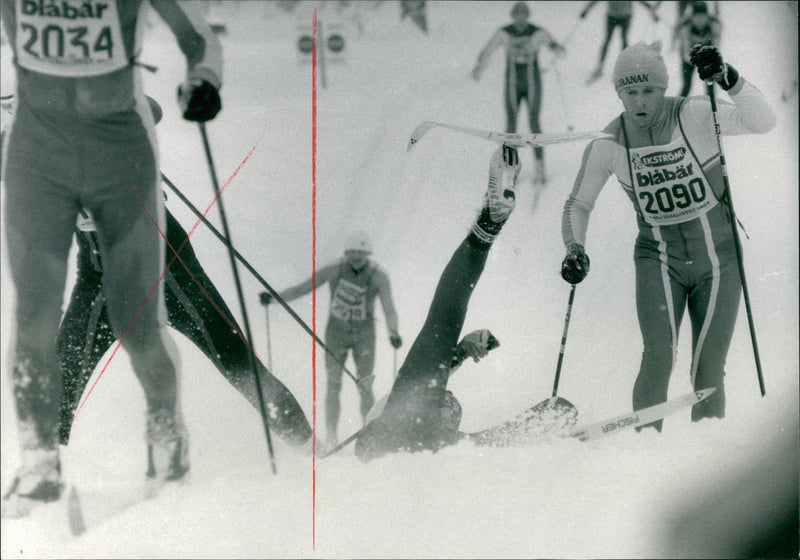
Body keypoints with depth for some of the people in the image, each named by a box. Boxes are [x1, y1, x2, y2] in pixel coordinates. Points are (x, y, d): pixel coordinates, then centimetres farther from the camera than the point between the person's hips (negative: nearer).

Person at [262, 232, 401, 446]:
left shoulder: (378, 275, -18)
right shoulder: (334, 270, -14)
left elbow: (389, 309, -25)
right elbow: (302, 288, -7)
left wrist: (394, 332, -44)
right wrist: (275, 297, -18)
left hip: (364, 334, -1)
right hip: (336, 332, 1)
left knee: (365, 388, -4)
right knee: (334, 386, 0)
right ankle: (330, 437, 8)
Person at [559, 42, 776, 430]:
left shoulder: (695, 115, -14)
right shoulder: (608, 144, -8)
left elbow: (763, 121, -28)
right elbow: (578, 204, 6)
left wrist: (728, 79, -41)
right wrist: (574, 248, -12)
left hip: (718, 259, 0)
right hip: (659, 259, 1)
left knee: (709, 370, -1)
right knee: (658, 355, -20)